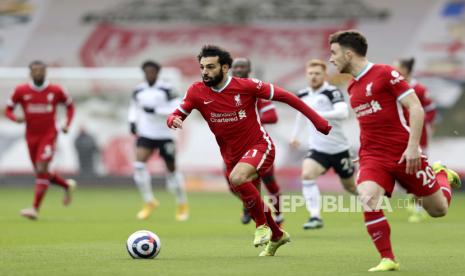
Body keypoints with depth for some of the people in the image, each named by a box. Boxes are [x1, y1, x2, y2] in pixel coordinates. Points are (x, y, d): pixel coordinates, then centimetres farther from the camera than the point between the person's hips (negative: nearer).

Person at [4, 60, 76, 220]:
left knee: (42, 170, -17)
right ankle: (67, 185, 37)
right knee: (40, 173, 10)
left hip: (49, 135, -3)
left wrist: (67, 124, 0)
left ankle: (35, 208, -17)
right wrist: (16, 118, -16)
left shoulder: (55, 91, -3)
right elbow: (8, 109, 6)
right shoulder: (21, 91, -2)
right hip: (31, 136, 3)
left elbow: (69, 105, 13)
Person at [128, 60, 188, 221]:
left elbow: (175, 108, -16)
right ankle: (149, 202, -7)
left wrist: (155, 110, -24)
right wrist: (132, 122, 1)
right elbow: (134, 108, 19)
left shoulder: (165, 89, -9)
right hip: (145, 135, 3)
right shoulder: (138, 91, 4)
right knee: (139, 164, -20)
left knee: (171, 170, 7)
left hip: (164, 136, -3)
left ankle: (182, 205, 29)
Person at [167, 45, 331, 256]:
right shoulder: (197, 92, -8)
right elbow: (175, 116, -2)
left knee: (237, 178, -34)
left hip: (259, 146, -6)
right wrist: (174, 121, -29)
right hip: (232, 157, 6)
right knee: (251, 201, 17)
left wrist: (316, 120, -11)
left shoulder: (246, 86, -17)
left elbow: (284, 96, -10)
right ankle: (277, 236, 47)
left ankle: (262, 225, -12)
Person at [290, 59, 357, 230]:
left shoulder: (332, 92, -15)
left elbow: (343, 112, -33)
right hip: (318, 149, 4)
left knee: (351, 186, 11)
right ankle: (315, 216, -25)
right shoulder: (303, 95, 4)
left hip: (338, 148, -4)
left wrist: (318, 114, -42)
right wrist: (295, 135, 25)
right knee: (307, 175, -25)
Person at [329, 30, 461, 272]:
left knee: (439, 209, 5)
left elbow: (416, 108, -13)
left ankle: (441, 175, 39)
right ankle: (388, 260, -15)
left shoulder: (385, 74, -10)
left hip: (404, 154, -5)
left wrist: (413, 146, -20)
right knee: (368, 199, -25)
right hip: (372, 157, 5)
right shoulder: (352, 87, 11)